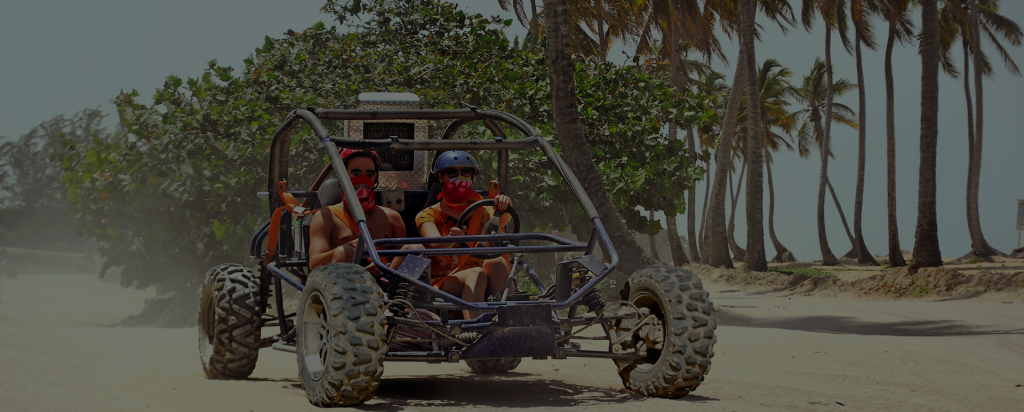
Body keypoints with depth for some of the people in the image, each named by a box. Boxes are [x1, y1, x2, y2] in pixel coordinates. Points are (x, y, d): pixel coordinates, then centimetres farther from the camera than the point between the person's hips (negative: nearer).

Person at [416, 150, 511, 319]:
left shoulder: (481, 211, 19)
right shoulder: (429, 216, 9)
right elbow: (435, 244, -14)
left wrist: (504, 206, -31)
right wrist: (450, 241, -39)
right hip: (443, 283, -3)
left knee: (495, 262, -29)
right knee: (477, 274, -35)